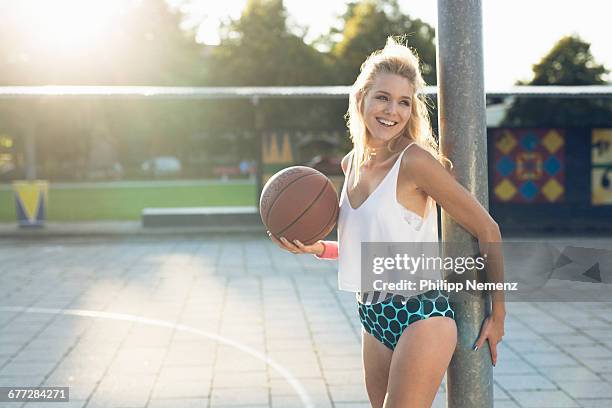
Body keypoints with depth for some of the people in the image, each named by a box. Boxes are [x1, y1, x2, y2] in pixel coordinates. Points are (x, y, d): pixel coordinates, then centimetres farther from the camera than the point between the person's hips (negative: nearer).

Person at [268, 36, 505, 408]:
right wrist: (316, 248, 0)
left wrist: (498, 313, -3)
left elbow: (487, 230, -10)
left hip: (420, 316, -7)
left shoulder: (415, 161, -15)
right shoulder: (352, 164, 7)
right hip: (374, 320, 7)